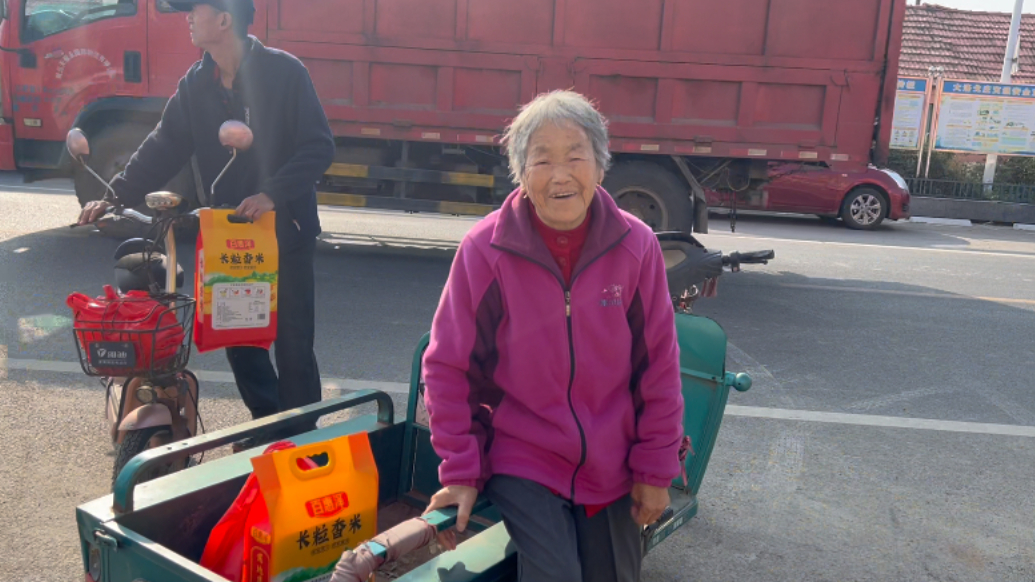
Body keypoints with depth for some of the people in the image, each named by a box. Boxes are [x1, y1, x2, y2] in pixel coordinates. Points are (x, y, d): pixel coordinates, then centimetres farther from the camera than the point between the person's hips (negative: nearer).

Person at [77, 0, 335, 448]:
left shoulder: (284, 73, -10)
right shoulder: (196, 84, 7)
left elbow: (319, 147, -15)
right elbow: (164, 148, 7)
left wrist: (273, 195, -25)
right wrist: (116, 196, -2)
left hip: (285, 231, -5)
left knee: (292, 345, 1)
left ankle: (303, 441, 16)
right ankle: (268, 425, 30)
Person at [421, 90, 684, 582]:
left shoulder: (637, 246, -10)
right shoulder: (484, 249, -15)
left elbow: (658, 366, -3)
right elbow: (448, 368, -9)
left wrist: (656, 468, 1)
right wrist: (459, 472, -7)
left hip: (610, 466, 3)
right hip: (520, 461, -2)